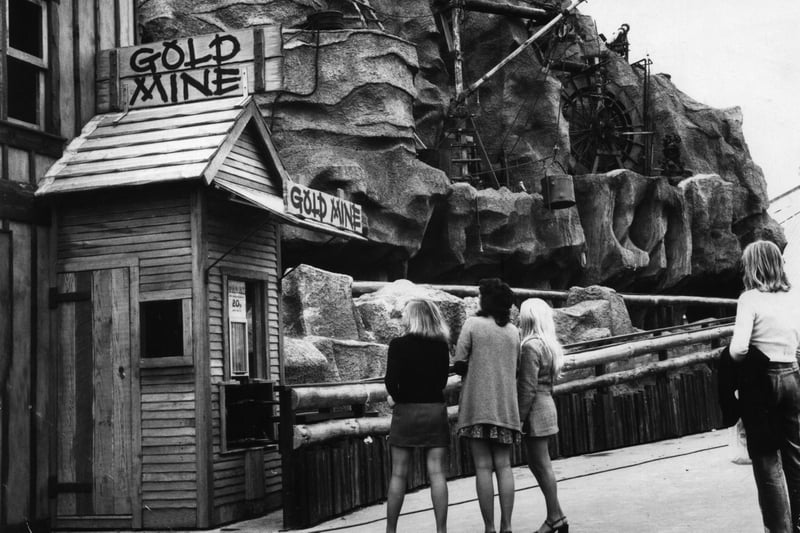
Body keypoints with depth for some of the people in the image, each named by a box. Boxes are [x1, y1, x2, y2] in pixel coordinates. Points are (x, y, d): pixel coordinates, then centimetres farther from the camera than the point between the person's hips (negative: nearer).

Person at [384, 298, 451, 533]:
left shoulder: (399, 344, -8)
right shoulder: (441, 346, 4)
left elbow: (391, 379, -16)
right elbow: (442, 381, 9)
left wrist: (396, 397, 1)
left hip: (406, 409, -2)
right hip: (435, 409, 3)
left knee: (398, 474, 5)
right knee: (437, 474, 2)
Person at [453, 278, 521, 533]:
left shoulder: (473, 324, -4)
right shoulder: (513, 331, 10)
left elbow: (458, 364, -7)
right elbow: (516, 369, 15)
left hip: (477, 405, -4)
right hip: (505, 405, 4)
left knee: (483, 467, -3)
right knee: (503, 466, 5)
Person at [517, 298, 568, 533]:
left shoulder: (530, 346, -14)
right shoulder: (549, 345, 12)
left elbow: (528, 386, -18)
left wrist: (520, 417, -16)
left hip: (534, 408, -9)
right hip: (546, 403, 9)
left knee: (541, 465, -2)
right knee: (537, 463, 14)